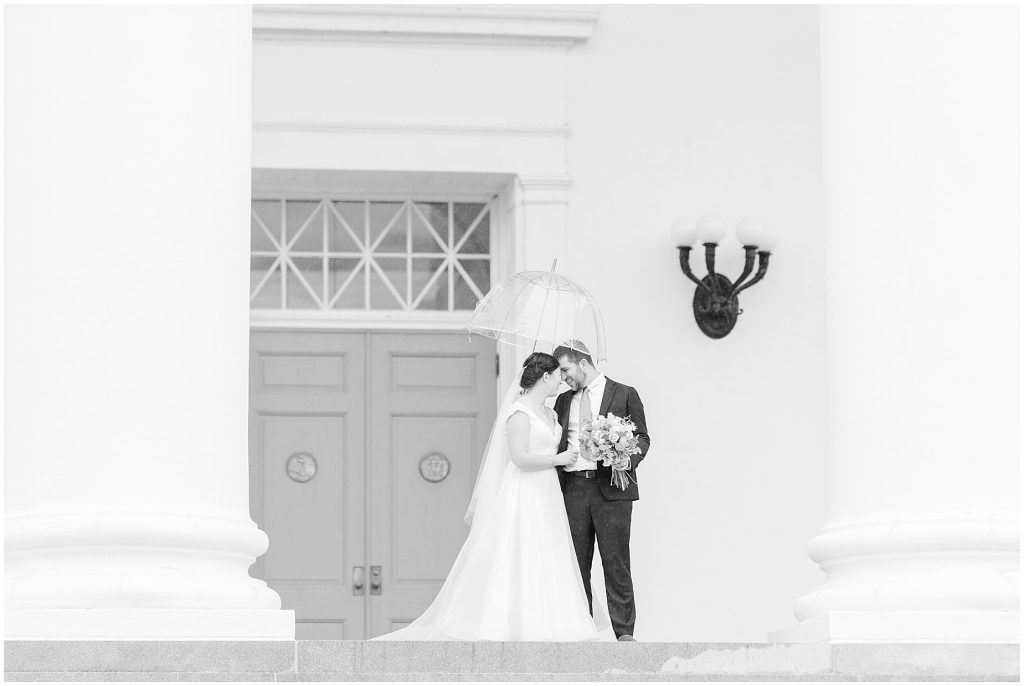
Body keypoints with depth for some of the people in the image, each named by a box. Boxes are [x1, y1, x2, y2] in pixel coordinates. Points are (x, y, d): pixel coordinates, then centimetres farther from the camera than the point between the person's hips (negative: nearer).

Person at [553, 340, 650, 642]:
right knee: (576, 563, 4)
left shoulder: (624, 394, 5)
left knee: (616, 562, -5)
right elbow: (555, 443, 17)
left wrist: (626, 460, -16)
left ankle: (624, 630, -1)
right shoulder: (563, 401, 17)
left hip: (611, 486, -4)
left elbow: (642, 437, 4)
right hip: (572, 488, 4)